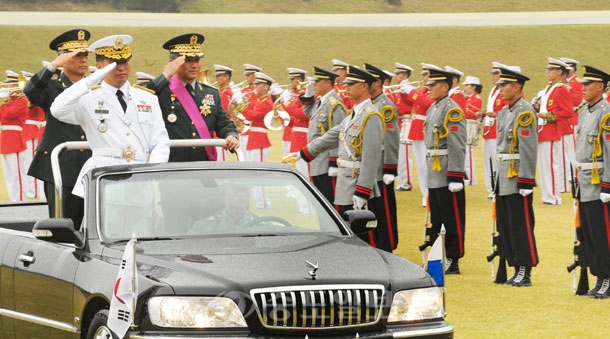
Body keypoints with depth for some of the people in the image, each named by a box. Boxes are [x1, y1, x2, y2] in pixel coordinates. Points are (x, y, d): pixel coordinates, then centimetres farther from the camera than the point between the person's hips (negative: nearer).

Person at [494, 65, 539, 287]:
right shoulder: (504, 113, 16)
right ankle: (516, 269, 17)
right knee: (505, 226, 10)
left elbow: (529, 150, -18)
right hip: (504, 179, 9)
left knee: (521, 227, -5)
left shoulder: (525, 112, -12)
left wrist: (525, 183, -21)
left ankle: (525, 272, -1)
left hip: (518, 180, -9)